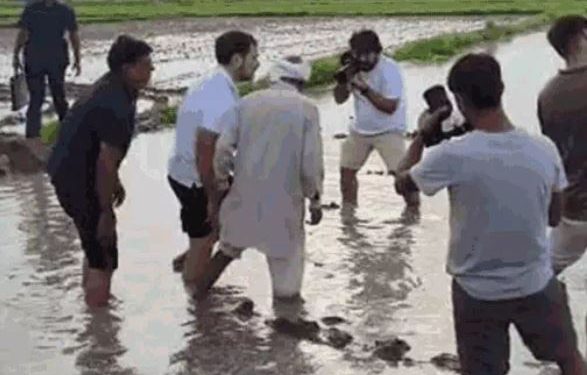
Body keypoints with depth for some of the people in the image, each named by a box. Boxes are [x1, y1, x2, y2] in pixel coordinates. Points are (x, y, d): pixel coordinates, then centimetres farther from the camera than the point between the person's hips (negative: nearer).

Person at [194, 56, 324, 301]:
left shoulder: (248, 103, 4)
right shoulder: (306, 109, -4)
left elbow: (222, 149, -2)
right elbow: (311, 163, -9)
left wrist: (221, 185, 12)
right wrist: (315, 201, 5)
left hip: (245, 195, 3)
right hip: (284, 200, -3)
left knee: (231, 244, 28)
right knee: (286, 255, 13)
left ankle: (201, 291, 34)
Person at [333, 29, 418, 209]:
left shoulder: (389, 69, -22)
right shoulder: (355, 66, -5)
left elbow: (390, 107, -27)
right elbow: (339, 98, -4)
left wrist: (365, 89, -33)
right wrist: (345, 77, -21)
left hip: (388, 130, -6)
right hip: (360, 129, 6)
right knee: (346, 170, 12)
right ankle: (348, 210, 29)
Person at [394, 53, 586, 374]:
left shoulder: (451, 155, -22)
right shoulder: (544, 150, -13)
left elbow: (402, 184, -2)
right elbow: (553, 218, 2)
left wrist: (422, 136, 10)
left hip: (477, 291, -2)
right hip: (536, 285, 2)